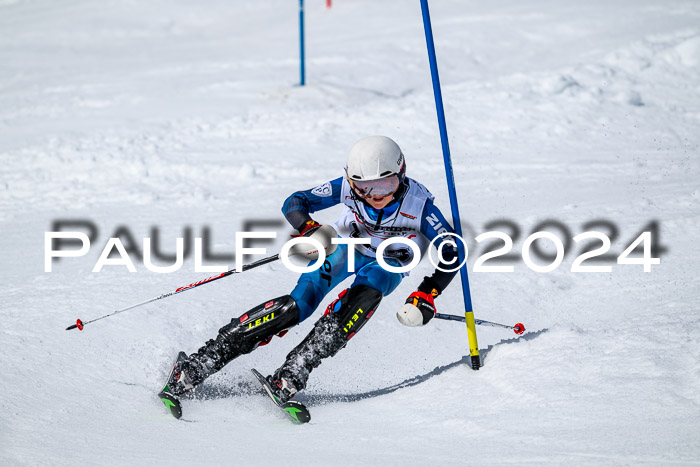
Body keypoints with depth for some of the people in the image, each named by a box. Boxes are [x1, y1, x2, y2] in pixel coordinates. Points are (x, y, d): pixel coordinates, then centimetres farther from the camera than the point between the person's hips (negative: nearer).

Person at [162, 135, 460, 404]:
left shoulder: (419, 203, -31)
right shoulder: (348, 187, -27)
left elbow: (451, 254, -25)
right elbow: (294, 203, -19)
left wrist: (425, 299, -35)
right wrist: (310, 230, -40)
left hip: (388, 264, 0)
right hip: (345, 247, 0)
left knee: (365, 295, -35)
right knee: (297, 305, -21)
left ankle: (292, 374, -34)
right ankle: (199, 364, -21)